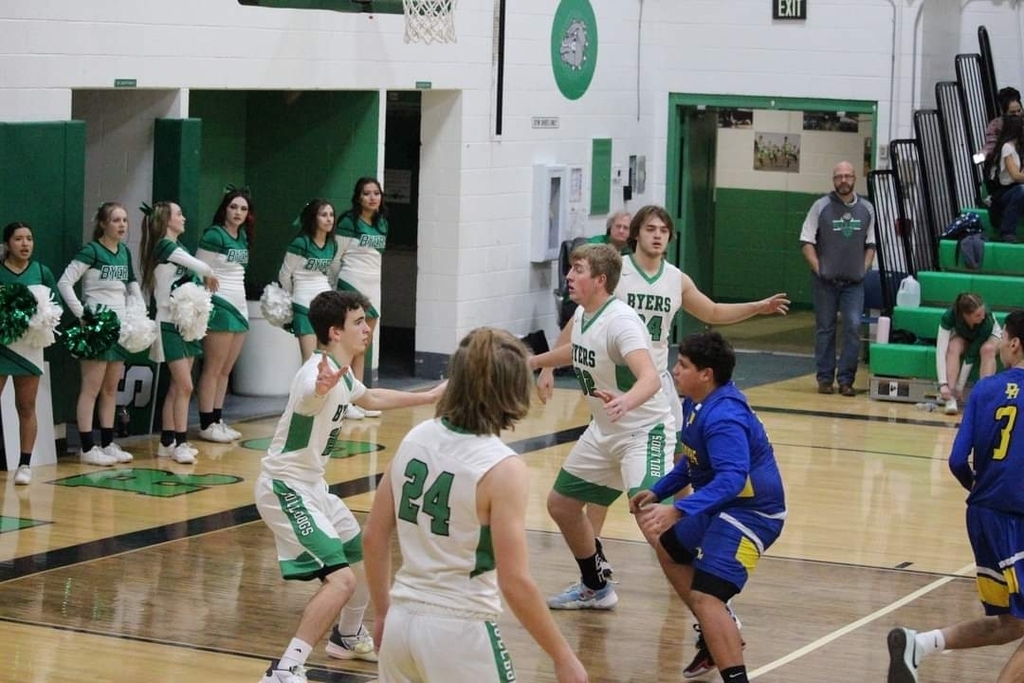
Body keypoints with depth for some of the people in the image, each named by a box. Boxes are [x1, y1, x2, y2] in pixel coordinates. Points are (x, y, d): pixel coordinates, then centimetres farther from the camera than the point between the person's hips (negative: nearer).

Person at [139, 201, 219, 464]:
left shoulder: (177, 248, 15)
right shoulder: (165, 246, -12)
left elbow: (189, 282, 10)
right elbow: (203, 268, -18)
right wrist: (209, 275, 2)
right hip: (169, 324, -9)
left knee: (178, 387, 10)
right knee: (184, 386, -10)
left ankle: (168, 442, 16)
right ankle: (180, 443, -6)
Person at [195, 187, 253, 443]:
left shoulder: (243, 237, 11)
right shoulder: (213, 235, -10)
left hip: (239, 307, 8)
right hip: (219, 306, -8)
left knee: (226, 370, 10)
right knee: (213, 369, -4)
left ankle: (218, 420, 15)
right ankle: (207, 424, 0)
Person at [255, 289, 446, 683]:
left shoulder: (342, 374, 8)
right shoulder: (320, 370, -23)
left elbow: (370, 398, 31)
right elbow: (307, 397, -50)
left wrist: (428, 397, 41)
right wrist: (321, 389, -74)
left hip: (311, 487, 10)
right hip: (285, 489, -10)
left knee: (364, 558, 23)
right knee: (341, 578, -22)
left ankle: (348, 637, 47)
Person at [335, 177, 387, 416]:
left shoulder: (382, 222, 8)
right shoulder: (349, 222, -10)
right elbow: (335, 256, -8)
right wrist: (331, 287, -5)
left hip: (373, 287, 7)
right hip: (351, 285, -7)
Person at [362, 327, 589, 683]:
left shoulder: (416, 438, 2)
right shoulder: (502, 468, -16)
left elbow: (374, 537, 8)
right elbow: (514, 582, -17)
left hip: (402, 622, 6)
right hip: (458, 632, -6)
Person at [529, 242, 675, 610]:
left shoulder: (620, 321, -25)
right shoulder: (582, 316, 0)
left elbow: (650, 378, -40)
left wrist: (626, 402, -60)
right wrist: (533, 361, 34)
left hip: (644, 432, -9)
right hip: (604, 432, 9)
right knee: (561, 504, 15)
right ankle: (595, 589, 36)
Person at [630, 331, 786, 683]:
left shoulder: (723, 417, -28)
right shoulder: (697, 404, 3)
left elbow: (732, 478, -40)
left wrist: (677, 511, -48)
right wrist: (658, 492, 19)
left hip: (750, 512, -11)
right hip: (723, 507, 11)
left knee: (705, 596, -24)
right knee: (667, 547, 30)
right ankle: (717, 635, 39)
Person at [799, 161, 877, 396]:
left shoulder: (866, 209, 6)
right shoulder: (821, 207, -2)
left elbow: (871, 244, 14)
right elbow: (806, 241, -1)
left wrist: (865, 267, 2)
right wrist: (817, 267, -8)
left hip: (854, 281, 2)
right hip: (825, 280, -2)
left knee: (853, 327, -7)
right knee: (825, 329, 4)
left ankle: (846, 379, 1)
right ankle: (825, 379, 12)